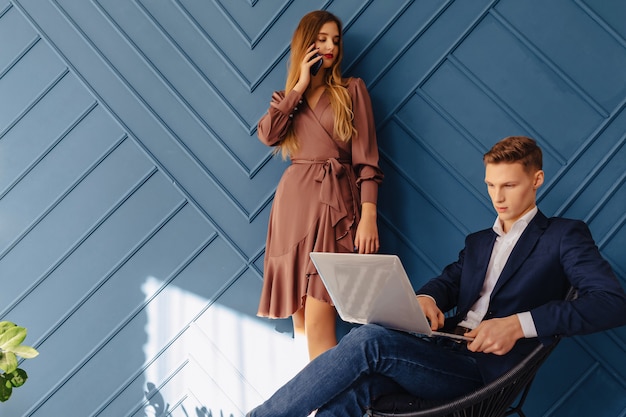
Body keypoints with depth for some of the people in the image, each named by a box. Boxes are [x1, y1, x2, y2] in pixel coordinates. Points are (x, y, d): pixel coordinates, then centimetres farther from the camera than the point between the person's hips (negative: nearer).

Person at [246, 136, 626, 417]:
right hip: (447, 353, 6)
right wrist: (427, 298, -6)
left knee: (370, 340, -28)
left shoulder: (564, 235, 6)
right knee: (355, 384, -28)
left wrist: (519, 323, -19)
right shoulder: (478, 242, 28)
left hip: (487, 368, -5)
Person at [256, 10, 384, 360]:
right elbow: (267, 134, -3)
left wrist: (368, 216, -11)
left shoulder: (351, 90, 7)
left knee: (318, 327, -13)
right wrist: (299, 85, 0)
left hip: (334, 203, -4)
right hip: (293, 202, 4)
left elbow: (367, 159, 0)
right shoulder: (290, 97, 19)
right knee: (300, 320, 6)